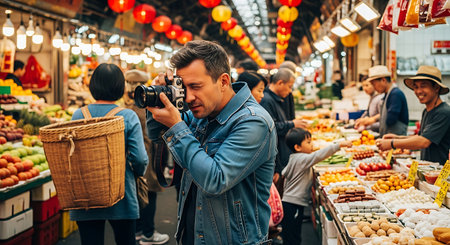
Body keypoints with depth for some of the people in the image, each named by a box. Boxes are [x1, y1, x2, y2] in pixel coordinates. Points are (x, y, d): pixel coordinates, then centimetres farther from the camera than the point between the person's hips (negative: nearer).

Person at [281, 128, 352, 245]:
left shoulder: (294, 159, 13)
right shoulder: (302, 159, -17)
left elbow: (284, 173, 22)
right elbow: (318, 155, -29)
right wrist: (339, 145, -30)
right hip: (293, 204, -10)